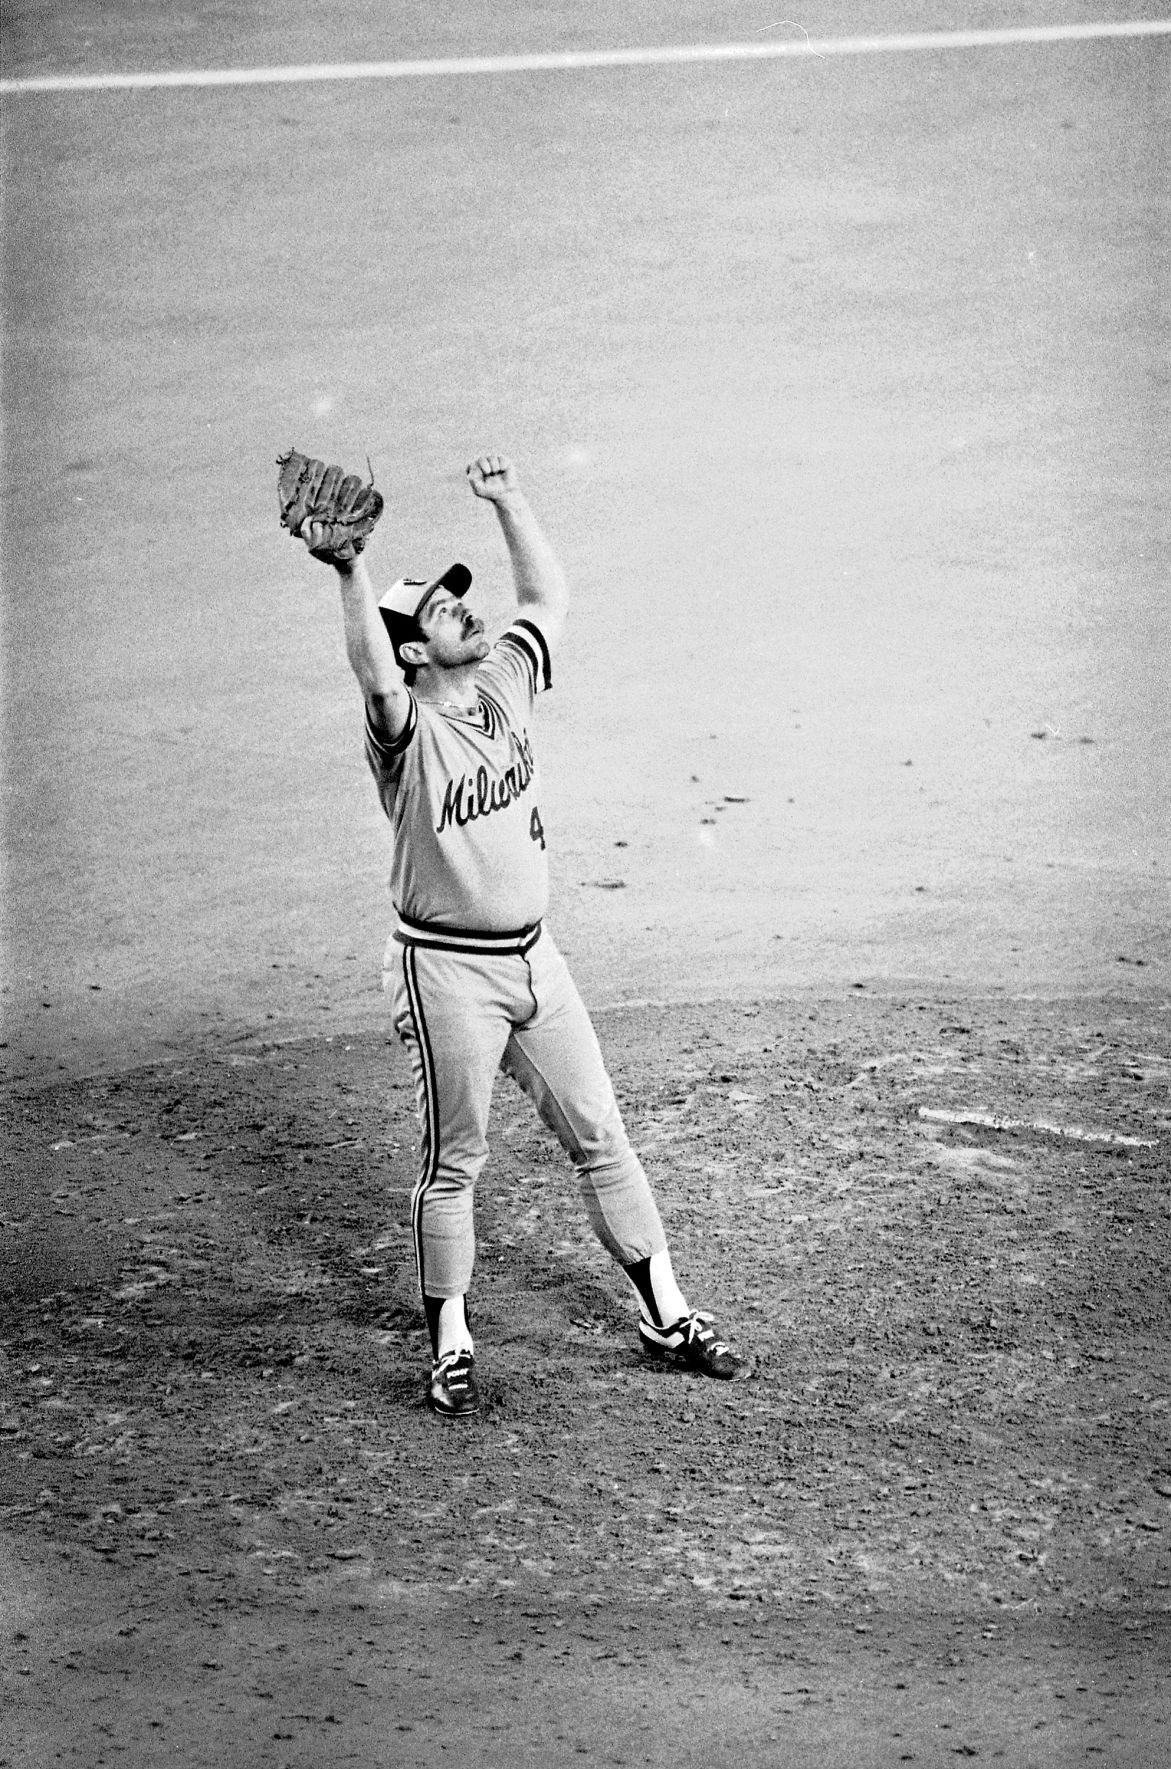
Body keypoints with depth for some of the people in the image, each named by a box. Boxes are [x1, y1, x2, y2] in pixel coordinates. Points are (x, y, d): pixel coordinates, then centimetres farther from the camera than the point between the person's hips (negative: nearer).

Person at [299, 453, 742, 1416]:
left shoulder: (506, 680, 4)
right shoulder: (408, 726, -16)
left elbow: (551, 597, 14)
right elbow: (374, 674, -38)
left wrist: (510, 499, 5)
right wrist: (350, 572, -51)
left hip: (534, 955, 6)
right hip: (448, 969, -6)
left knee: (600, 1134, 11)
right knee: (455, 1160, 4)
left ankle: (666, 1312, 20)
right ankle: (450, 1343, 17)